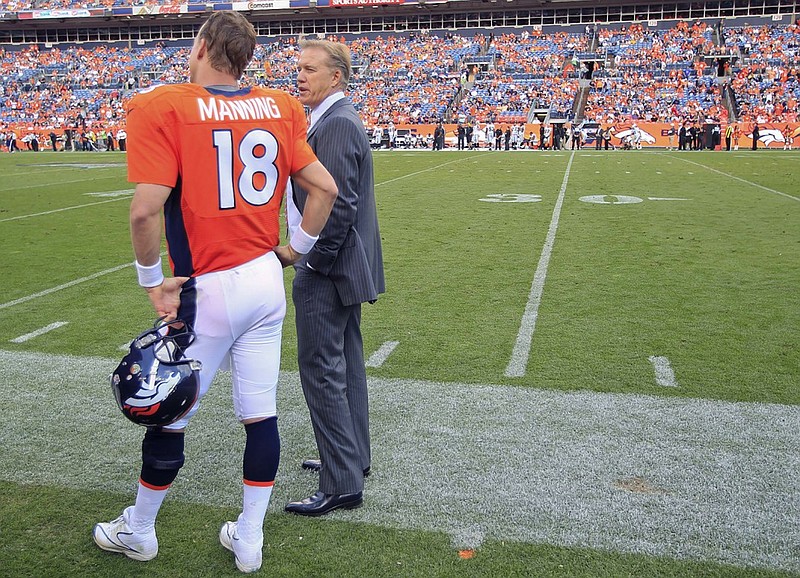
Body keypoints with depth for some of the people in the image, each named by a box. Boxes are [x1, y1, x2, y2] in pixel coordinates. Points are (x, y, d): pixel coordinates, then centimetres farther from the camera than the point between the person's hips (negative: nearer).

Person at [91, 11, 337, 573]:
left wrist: (153, 280, -9)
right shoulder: (278, 107, 4)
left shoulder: (163, 107, -12)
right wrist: (296, 249, 13)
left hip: (207, 293, -5)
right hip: (268, 283, 5)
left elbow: (146, 210, -22)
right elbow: (325, 188, 3)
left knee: (168, 416, 13)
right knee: (260, 415, 13)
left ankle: (137, 531, 35)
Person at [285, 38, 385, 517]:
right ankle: (355, 457, 32)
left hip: (328, 269, -11)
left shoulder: (337, 124, -18)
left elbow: (339, 204, -25)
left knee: (322, 370, -5)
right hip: (345, 265, 11)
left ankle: (342, 485, 3)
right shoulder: (341, 118, 15)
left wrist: (315, 263, -16)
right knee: (347, 364, 18)